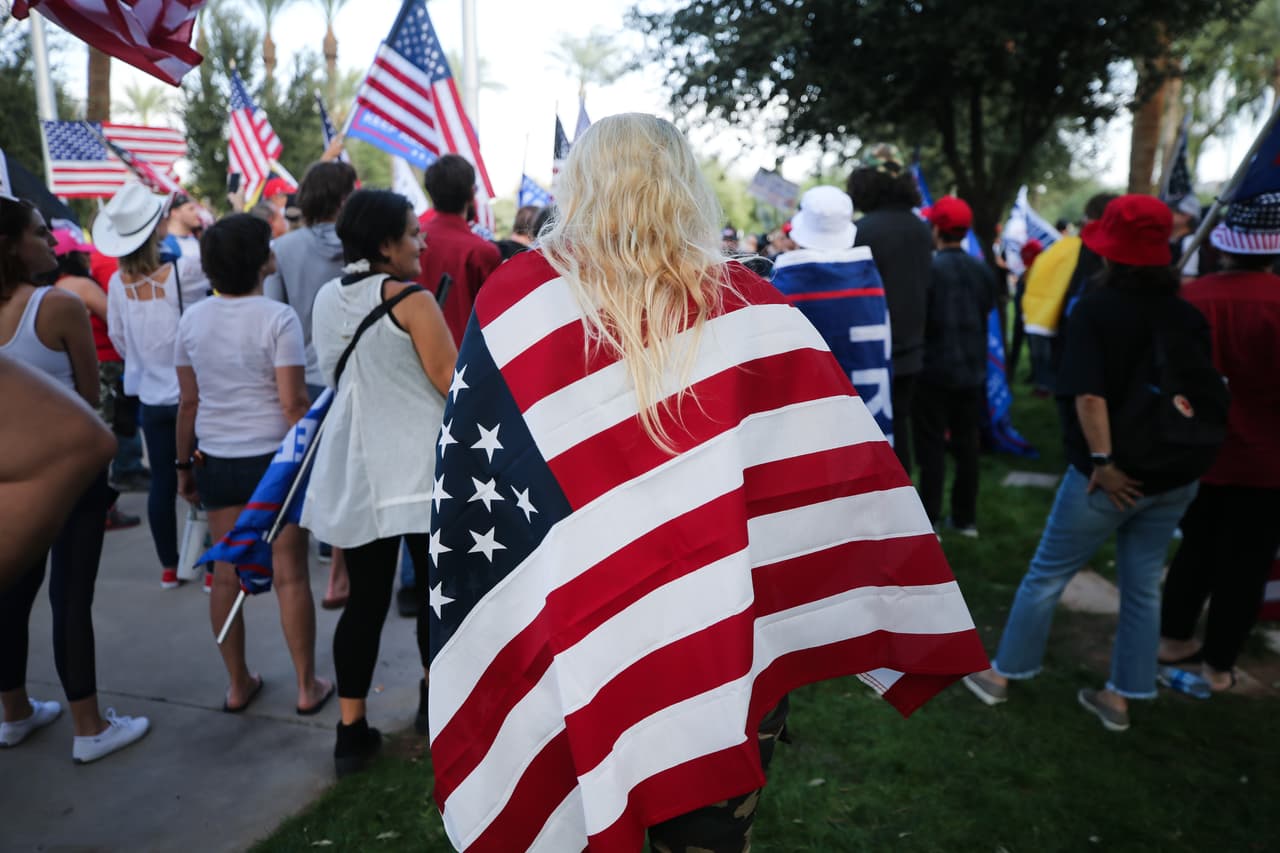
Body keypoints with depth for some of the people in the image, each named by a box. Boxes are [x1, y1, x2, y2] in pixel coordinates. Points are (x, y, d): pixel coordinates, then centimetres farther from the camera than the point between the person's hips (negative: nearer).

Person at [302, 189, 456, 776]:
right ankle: (434, 697, 30)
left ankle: (351, 730, 14)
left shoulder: (326, 299, 8)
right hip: (419, 467, -5)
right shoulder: (411, 299, -13)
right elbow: (451, 381, -12)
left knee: (364, 599, 10)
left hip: (356, 469, 6)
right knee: (437, 589, 13)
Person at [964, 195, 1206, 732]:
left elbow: (1089, 393, -23)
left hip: (1110, 475, -5)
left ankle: (1000, 674, 21)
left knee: (1046, 575, 9)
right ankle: (1119, 697, 24)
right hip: (1173, 475, 5)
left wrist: (1103, 461, -20)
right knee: (1143, 586, 14)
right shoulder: (1189, 315, 4)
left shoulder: (1097, 308, -12)